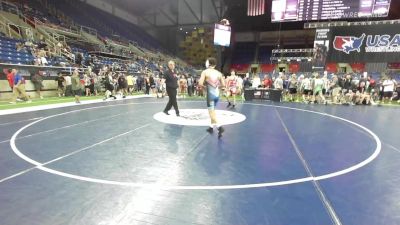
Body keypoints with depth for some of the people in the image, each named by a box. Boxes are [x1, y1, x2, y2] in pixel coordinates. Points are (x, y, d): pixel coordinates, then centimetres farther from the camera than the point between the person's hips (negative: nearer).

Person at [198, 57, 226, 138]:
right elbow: (223, 84, 6)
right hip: (217, 94, 6)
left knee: (211, 111, -2)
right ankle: (211, 127, 31)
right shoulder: (219, 73, 7)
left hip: (210, 94, -6)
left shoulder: (205, 72, -6)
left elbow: (200, 83, -14)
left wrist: (205, 85, 6)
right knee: (212, 110, 21)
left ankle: (219, 127, -19)